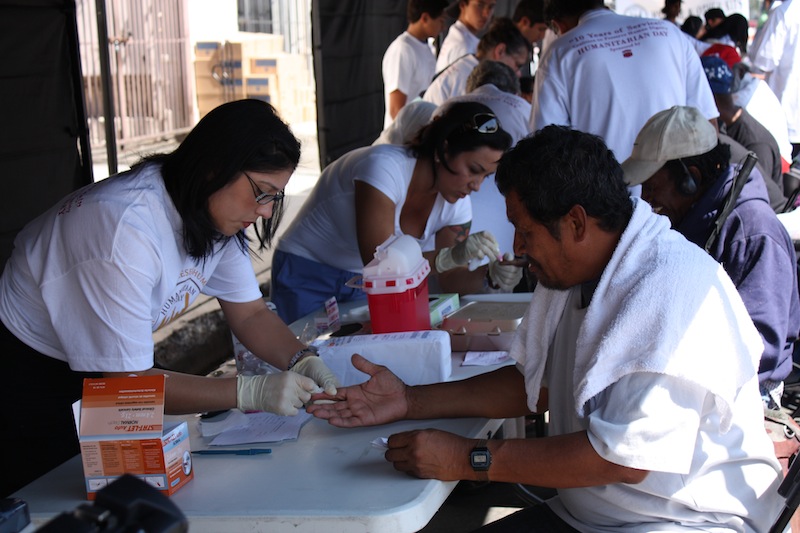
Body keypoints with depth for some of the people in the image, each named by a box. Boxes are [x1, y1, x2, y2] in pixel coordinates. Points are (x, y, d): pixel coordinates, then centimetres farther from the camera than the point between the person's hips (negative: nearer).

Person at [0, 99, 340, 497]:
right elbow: (127, 383, -31)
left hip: (118, 365, 8)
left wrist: (302, 361, -19)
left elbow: (250, 314, 0)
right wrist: (254, 391, -35)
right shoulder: (127, 229, -34)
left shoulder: (215, 211, -8)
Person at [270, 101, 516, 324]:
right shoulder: (384, 166, -29)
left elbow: (449, 280, -6)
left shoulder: (455, 204, -8)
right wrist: (451, 257, -45)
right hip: (308, 276, -5)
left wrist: (489, 273, -25)